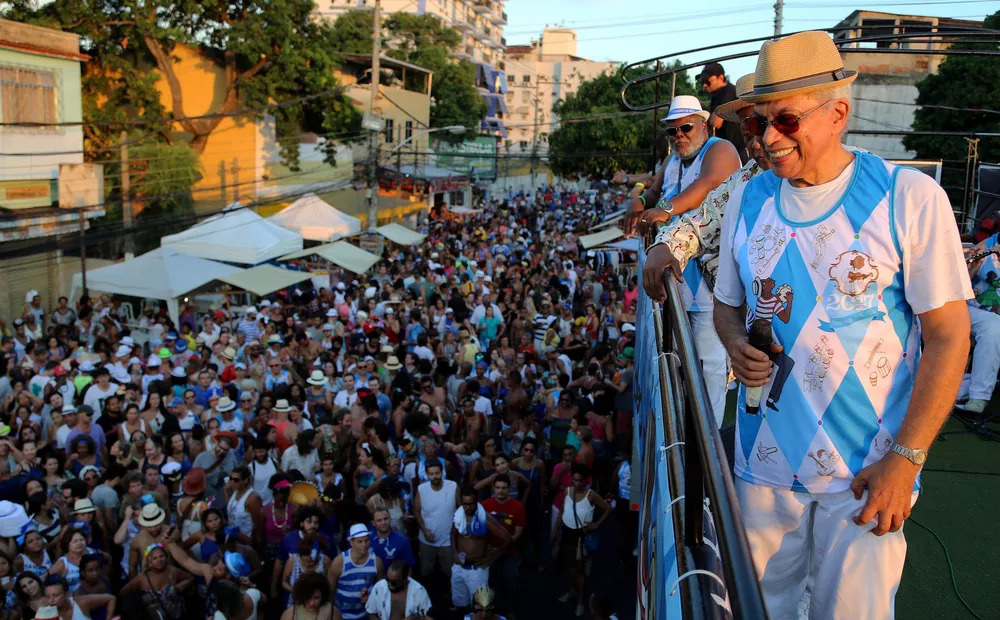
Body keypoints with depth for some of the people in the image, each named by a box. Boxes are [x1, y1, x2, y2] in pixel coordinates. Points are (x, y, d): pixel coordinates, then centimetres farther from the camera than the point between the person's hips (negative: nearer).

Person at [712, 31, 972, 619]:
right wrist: (737, 345, -9)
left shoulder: (910, 197, -11)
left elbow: (949, 337, -11)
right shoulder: (747, 200, 2)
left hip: (869, 470, -3)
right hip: (766, 458, 4)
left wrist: (906, 459, -15)